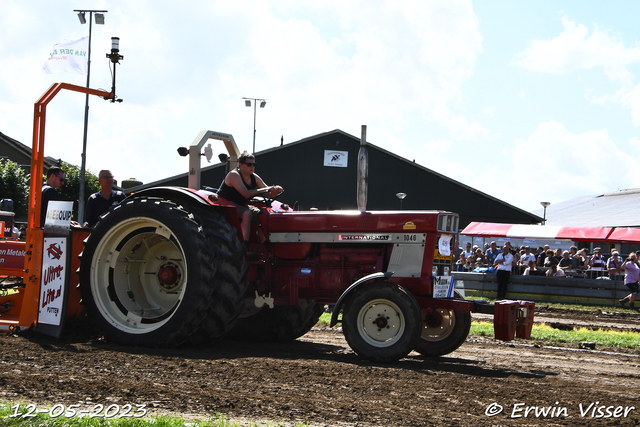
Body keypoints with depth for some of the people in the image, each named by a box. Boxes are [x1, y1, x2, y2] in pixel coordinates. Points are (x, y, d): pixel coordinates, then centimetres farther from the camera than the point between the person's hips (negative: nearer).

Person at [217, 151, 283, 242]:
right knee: (247, 213, -34)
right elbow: (246, 194, -30)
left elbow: (269, 194, 4)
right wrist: (265, 190, -32)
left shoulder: (254, 178, 6)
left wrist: (276, 190, -20)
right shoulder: (234, 175, -18)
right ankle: (245, 243, -40)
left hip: (241, 206, 8)